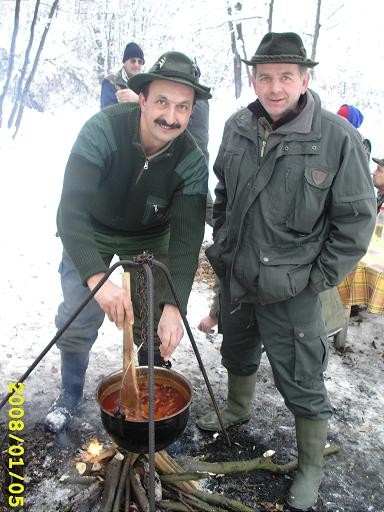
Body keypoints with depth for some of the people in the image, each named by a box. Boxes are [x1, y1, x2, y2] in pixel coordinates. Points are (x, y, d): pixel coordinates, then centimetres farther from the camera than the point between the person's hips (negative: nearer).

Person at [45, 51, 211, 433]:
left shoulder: (192, 161, -24)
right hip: (89, 234, -1)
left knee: (155, 326, 3)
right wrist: (96, 277, -51)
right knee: (77, 322, 0)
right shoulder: (102, 130, -31)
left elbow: (186, 238, -27)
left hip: (149, 239, 2)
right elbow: (71, 210, -38)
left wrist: (173, 305, -38)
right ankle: (70, 394, 29)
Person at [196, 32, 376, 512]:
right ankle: (237, 409, 57)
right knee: (237, 353, 27)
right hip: (234, 275, 6)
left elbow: (357, 218, -12)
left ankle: (311, 468, 33)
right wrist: (222, 243, 11)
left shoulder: (338, 138, -17)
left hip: (291, 291, -5)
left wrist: (319, 277, -12)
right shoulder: (237, 127, -1)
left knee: (301, 384, 8)